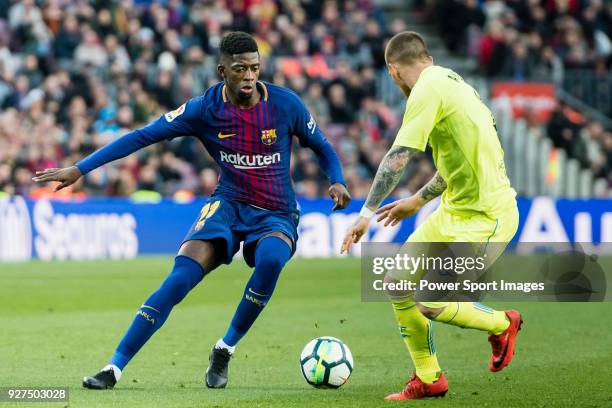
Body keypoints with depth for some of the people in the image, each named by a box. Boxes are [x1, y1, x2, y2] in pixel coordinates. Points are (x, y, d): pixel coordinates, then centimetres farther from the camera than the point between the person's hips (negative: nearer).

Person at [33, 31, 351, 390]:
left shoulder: (285, 103, -8)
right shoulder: (206, 108, -9)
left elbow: (321, 146, 9)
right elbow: (143, 136, -6)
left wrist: (337, 181, -12)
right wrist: (80, 169, -10)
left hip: (276, 216, 0)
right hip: (229, 206, 0)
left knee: (271, 259, -36)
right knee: (181, 277, -22)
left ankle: (224, 351, -15)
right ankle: (115, 367, -18)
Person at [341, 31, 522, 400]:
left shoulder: (428, 89, -16)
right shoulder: (451, 81, 15)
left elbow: (398, 157, -22)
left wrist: (367, 213, -18)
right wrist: (419, 200, 35)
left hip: (486, 216, -10)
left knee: (430, 302, -16)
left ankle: (502, 325, 11)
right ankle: (428, 380, 15)